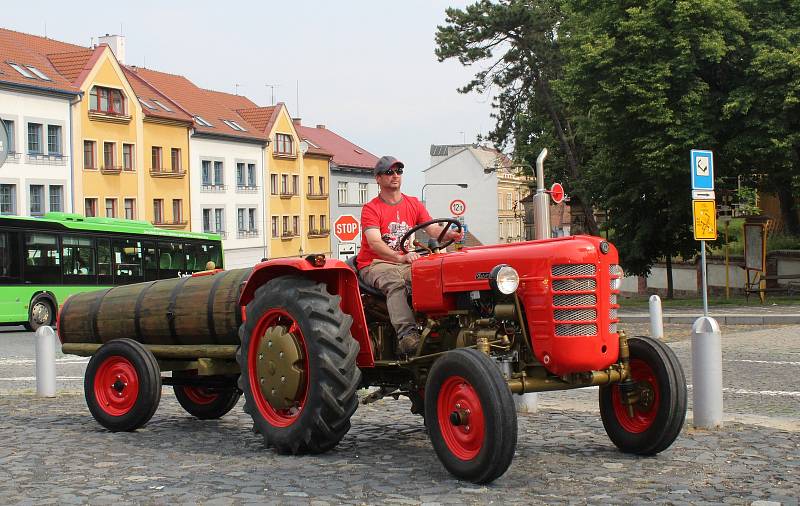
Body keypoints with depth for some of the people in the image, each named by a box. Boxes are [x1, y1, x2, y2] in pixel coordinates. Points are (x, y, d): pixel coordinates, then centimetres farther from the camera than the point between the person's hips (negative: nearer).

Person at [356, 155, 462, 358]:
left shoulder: (414, 204, 14)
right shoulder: (371, 209, -3)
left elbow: (433, 229, 2)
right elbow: (374, 243, -19)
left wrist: (450, 234, -23)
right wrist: (400, 257, -37)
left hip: (405, 263, 4)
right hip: (375, 264, -4)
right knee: (395, 281, -37)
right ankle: (406, 333, -50)